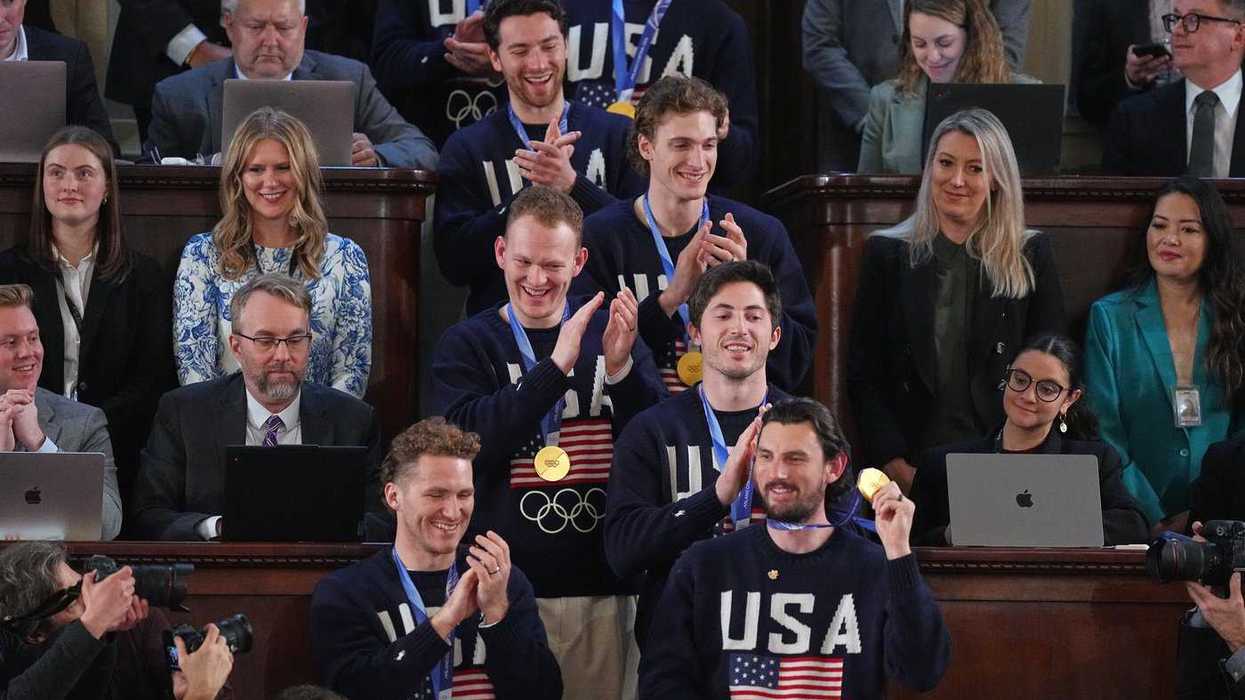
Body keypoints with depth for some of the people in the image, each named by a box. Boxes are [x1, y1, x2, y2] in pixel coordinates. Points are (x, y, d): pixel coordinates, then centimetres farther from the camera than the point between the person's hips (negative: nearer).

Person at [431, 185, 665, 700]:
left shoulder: (609, 332, 11)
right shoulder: (467, 345, 4)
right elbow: (466, 441, -13)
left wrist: (621, 367, -14)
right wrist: (556, 366, -19)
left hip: (604, 588, 2)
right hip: (506, 584, -2)